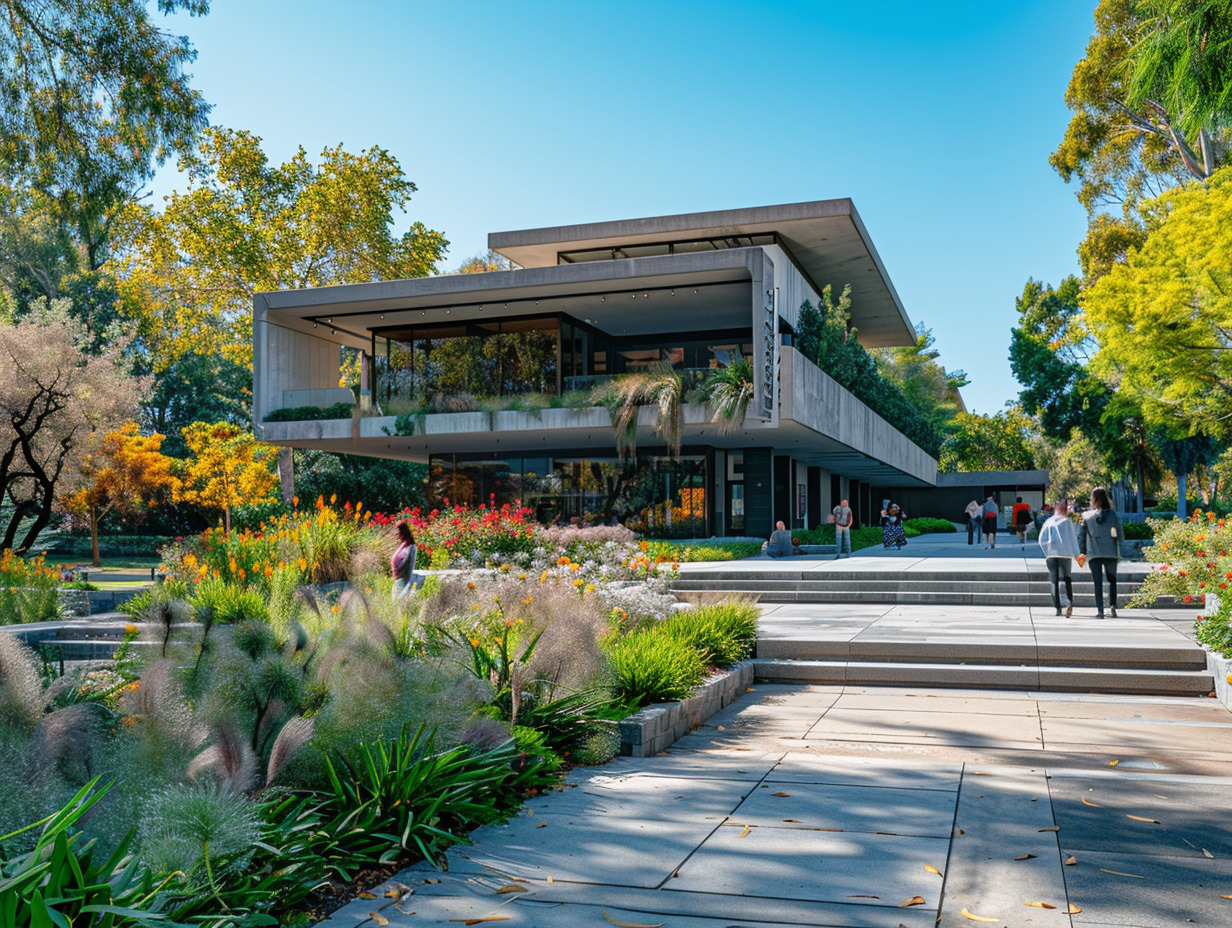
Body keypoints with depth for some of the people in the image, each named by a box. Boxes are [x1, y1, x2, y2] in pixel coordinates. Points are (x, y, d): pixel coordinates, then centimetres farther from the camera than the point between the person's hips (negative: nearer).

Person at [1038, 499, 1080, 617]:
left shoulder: (1048, 522, 9)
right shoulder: (1067, 522, 3)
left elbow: (1041, 540, 4)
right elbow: (1073, 539, 3)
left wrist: (1047, 552, 11)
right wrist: (1076, 554, 8)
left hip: (1051, 554, 1)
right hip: (1065, 554, -1)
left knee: (1054, 581, 3)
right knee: (1067, 579, 6)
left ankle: (1058, 607, -3)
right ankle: (1069, 603, -16)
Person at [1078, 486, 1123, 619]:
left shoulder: (1086, 516, 0)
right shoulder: (1112, 514, -2)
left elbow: (1081, 535, 4)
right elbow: (1121, 535, 3)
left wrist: (1082, 553, 12)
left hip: (1094, 553, 0)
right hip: (1111, 553, 0)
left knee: (1098, 581, 1)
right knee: (1112, 580, 14)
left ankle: (1099, 609, -8)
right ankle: (1112, 606, 2)